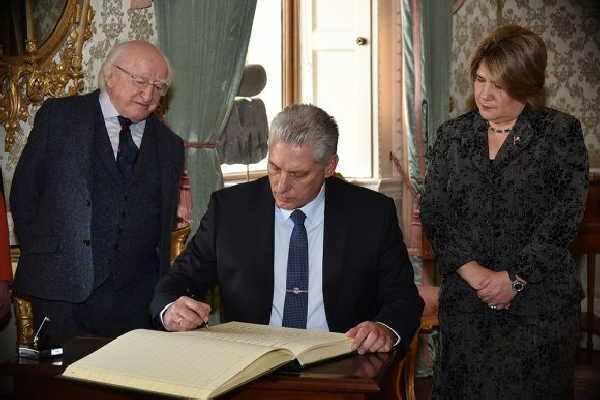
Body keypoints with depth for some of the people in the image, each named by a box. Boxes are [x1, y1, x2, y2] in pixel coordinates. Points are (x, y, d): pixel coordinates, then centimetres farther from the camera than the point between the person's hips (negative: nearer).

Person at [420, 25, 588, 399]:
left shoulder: (562, 133, 0)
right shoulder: (452, 135, 8)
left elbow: (565, 216, -7)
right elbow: (434, 211, 2)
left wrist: (515, 278, -13)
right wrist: (472, 271, -10)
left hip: (541, 302, -2)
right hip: (464, 302, 3)